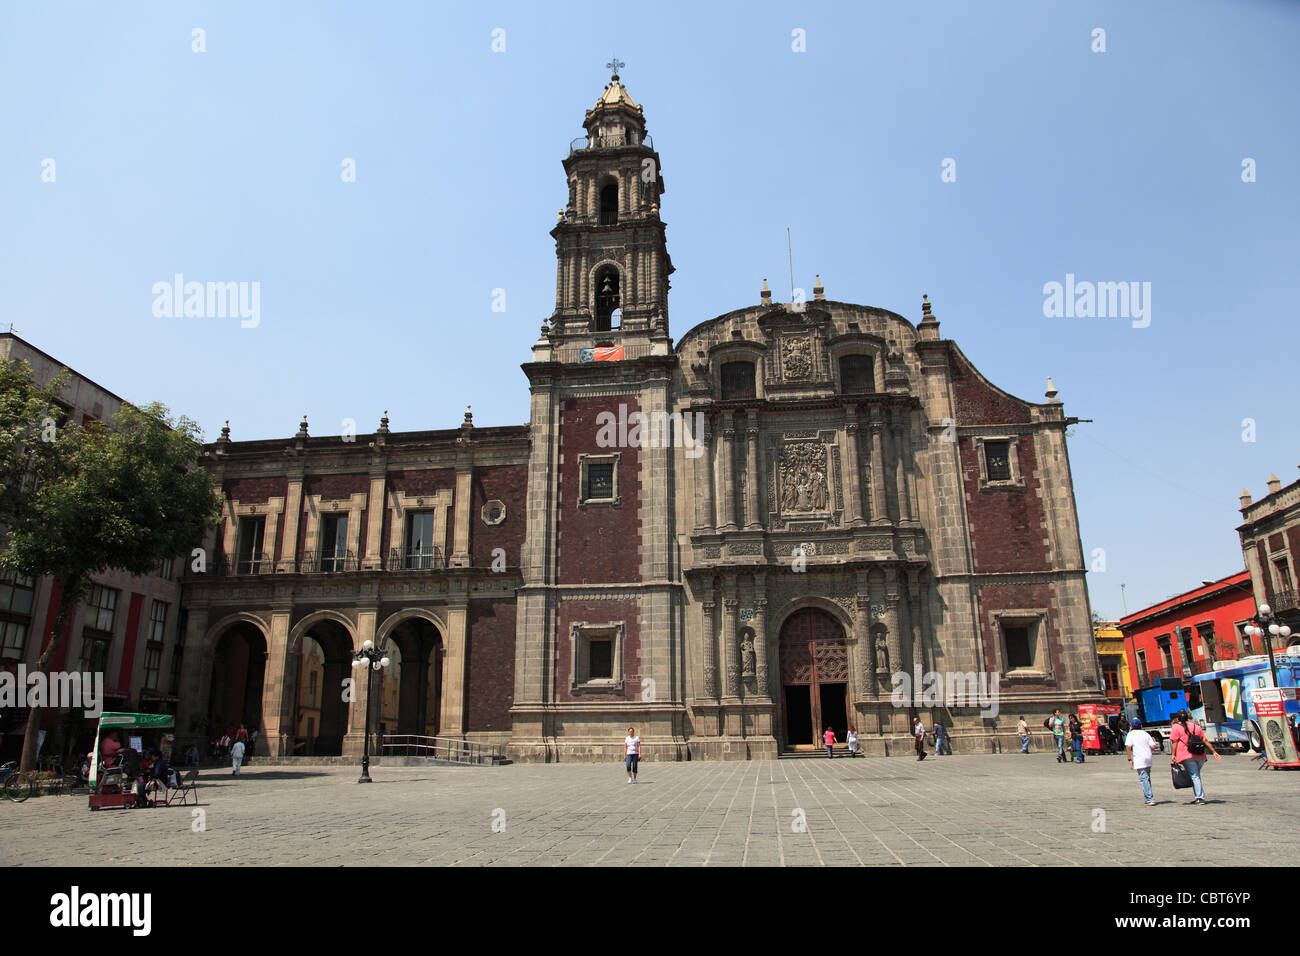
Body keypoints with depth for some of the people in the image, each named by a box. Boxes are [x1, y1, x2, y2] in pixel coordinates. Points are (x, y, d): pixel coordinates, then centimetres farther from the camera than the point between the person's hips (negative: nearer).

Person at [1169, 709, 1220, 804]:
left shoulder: (1176, 727, 1)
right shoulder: (1195, 726, 16)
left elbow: (1175, 742, -5)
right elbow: (1205, 741, 14)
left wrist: (1174, 755, -1)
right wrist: (1214, 752, 18)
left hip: (1187, 756, -5)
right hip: (1200, 756, 5)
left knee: (1194, 776, -5)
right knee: (1196, 775, 17)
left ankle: (1200, 797, -12)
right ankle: (1200, 797, 16)